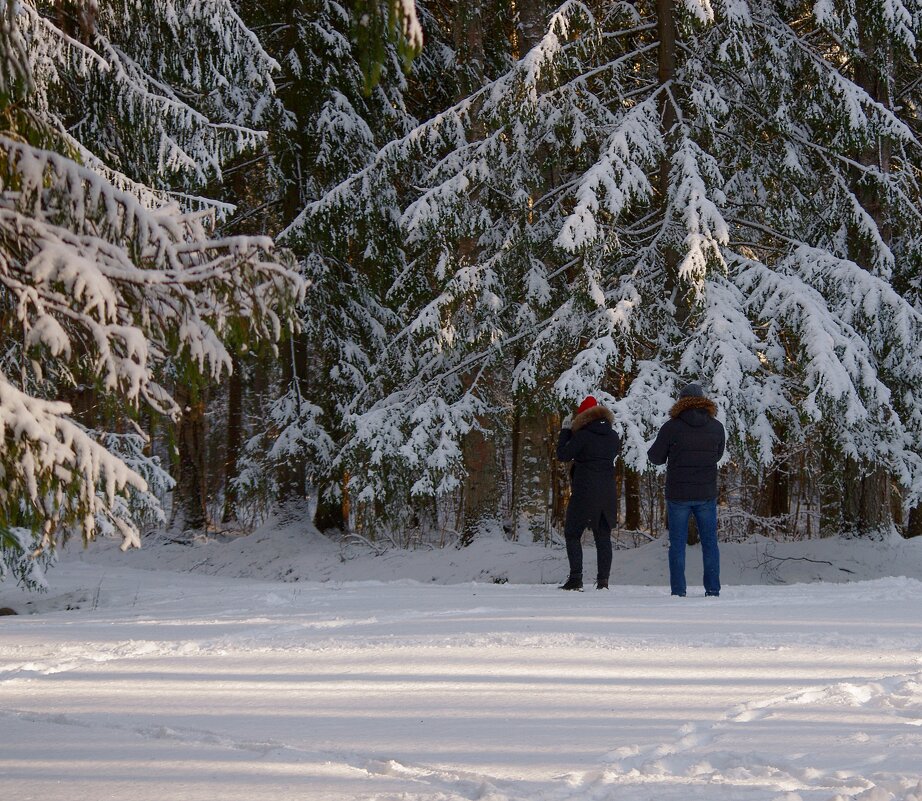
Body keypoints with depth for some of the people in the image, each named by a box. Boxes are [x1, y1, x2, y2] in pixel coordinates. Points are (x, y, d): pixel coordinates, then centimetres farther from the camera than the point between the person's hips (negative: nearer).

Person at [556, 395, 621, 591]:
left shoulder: (583, 436, -11)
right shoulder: (613, 436, 8)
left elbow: (563, 455, -7)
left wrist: (565, 431, 3)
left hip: (584, 492, -6)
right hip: (608, 492, 6)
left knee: (572, 534, 3)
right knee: (603, 536, 9)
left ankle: (576, 578, -8)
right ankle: (603, 579, 3)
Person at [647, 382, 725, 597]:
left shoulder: (671, 427, -10)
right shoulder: (717, 427, 0)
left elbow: (656, 457, -1)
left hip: (678, 494, -2)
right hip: (706, 494, 2)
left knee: (677, 543, 4)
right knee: (709, 542, 9)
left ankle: (678, 590, 0)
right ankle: (713, 589, 6)